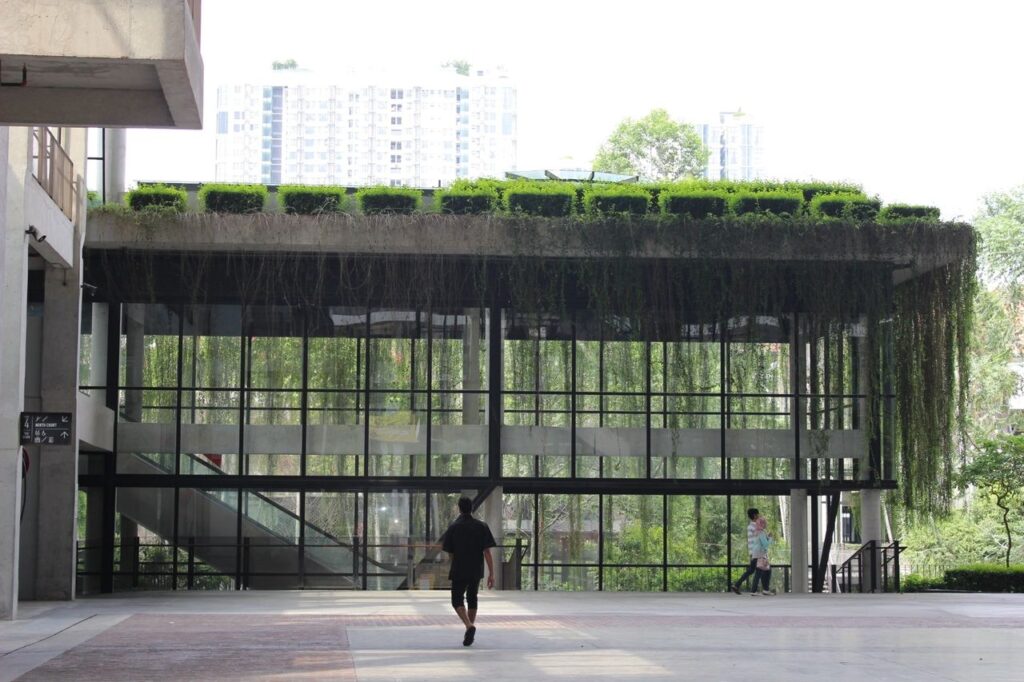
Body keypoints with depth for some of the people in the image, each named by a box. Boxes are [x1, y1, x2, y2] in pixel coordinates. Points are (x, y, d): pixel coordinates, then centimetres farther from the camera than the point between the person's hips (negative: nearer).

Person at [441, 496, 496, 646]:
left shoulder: (453, 527, -5)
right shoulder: (482, 526, -2)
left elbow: (449, 552, 2)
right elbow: (487, 552, -7)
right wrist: (491, 574, -7)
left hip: (459, 571, -3)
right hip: (476, 571, 3)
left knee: (457, 600, 3)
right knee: (472, 598, 19)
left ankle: (469, 626, -22)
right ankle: (470, 632, 22)